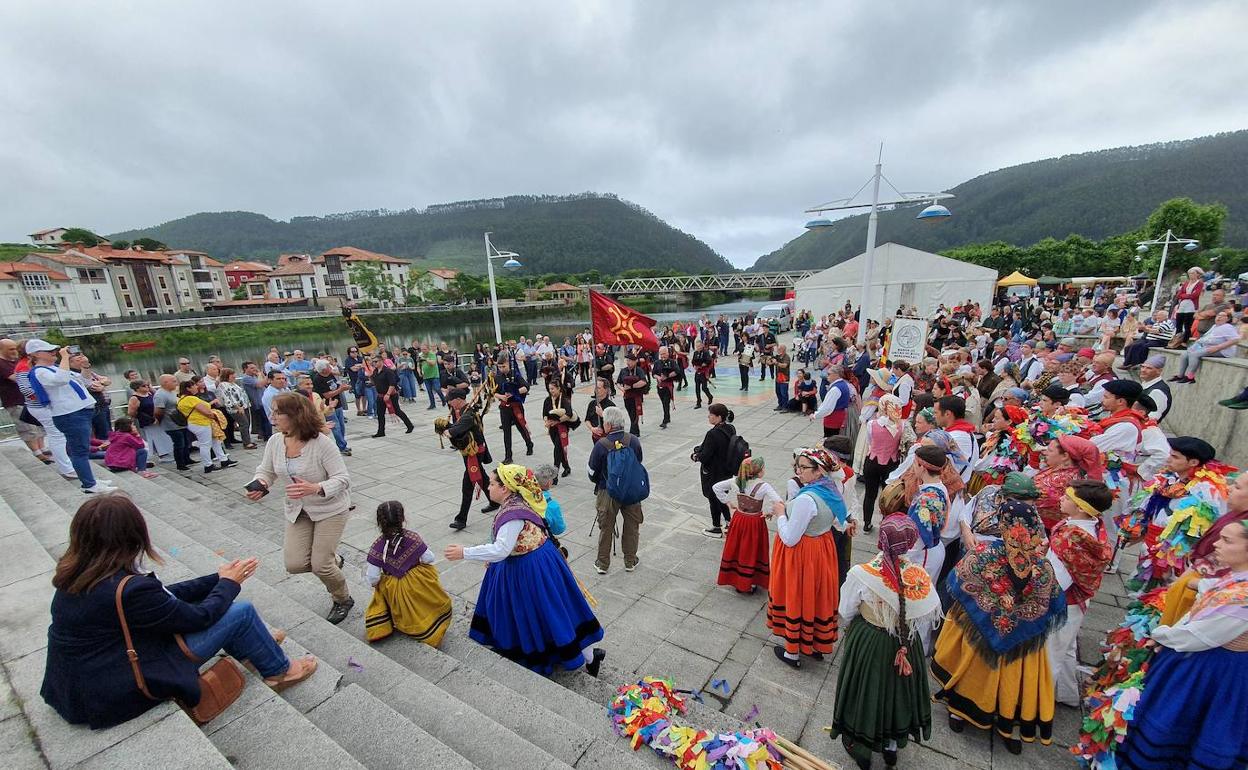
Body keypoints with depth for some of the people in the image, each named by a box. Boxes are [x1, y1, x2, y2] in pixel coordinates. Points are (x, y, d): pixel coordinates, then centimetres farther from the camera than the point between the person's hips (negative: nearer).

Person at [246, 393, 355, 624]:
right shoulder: (275, 442, -7)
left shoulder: (322, 443, -25)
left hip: (330, 509, -6)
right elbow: (265, 471, 5)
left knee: (320, 566, -6)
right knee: (294, 564, -3)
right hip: (297, 510, 6)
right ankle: (333, 561, 32)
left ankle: (343, 600, 24)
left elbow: (343, 479, -24)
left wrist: (316, 488, -41)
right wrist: (258, 485, -18)